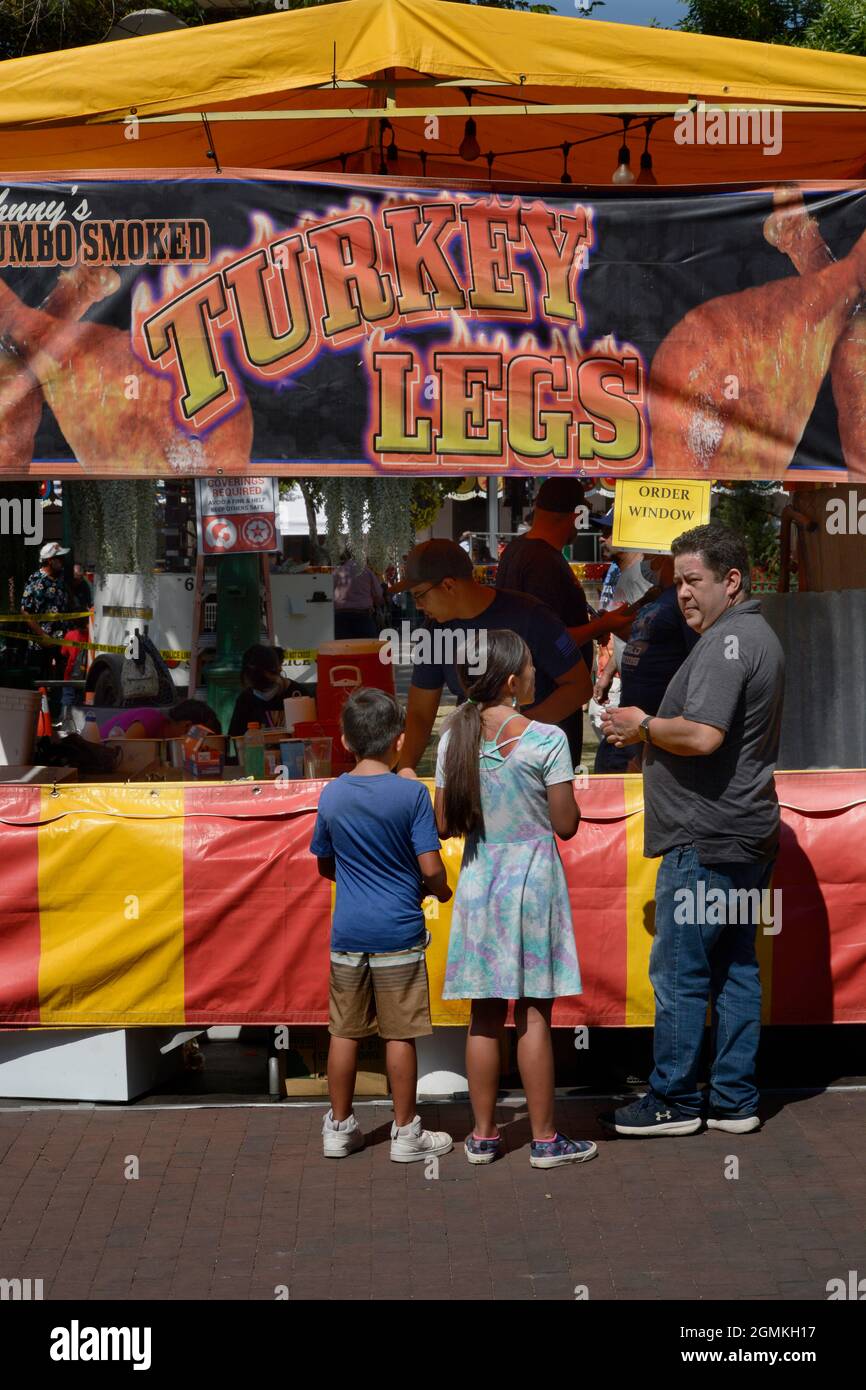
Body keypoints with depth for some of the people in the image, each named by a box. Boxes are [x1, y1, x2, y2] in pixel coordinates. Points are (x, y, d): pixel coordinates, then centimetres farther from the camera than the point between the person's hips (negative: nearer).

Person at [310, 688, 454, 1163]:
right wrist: (440, 891, 9)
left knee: (344, 1031, 11)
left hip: (347, 932, 4)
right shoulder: (411, 792, -11)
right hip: (398, 932, -3)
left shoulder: (331, 794, 1)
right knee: (399, 1034, 4)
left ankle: (339, 1128, 21)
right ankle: (405, 1132, 12)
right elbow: (431, 868, -12)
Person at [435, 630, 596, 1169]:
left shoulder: (455, 739, 0)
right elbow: (566, 824, -10)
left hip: (479, 880, 4)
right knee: (535, 1014, 2)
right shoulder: (547, 739, -13)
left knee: (485, 1017, 10)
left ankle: (483, 1135, 16)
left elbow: (445, 824, 3)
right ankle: (545, 1139, 8)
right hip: (533, 879, -4)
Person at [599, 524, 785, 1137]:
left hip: (706, 842, -10)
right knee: (736, 968, 12)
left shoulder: (728, 641, -16)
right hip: (748, 834, 10)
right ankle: (736, 1101, 18)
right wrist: (653, 731, 12)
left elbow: (702, 736, -27)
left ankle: (673, 1102, 6)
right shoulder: (759, 636, 18)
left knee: (679, 972, -2)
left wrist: (644, 726, -10)